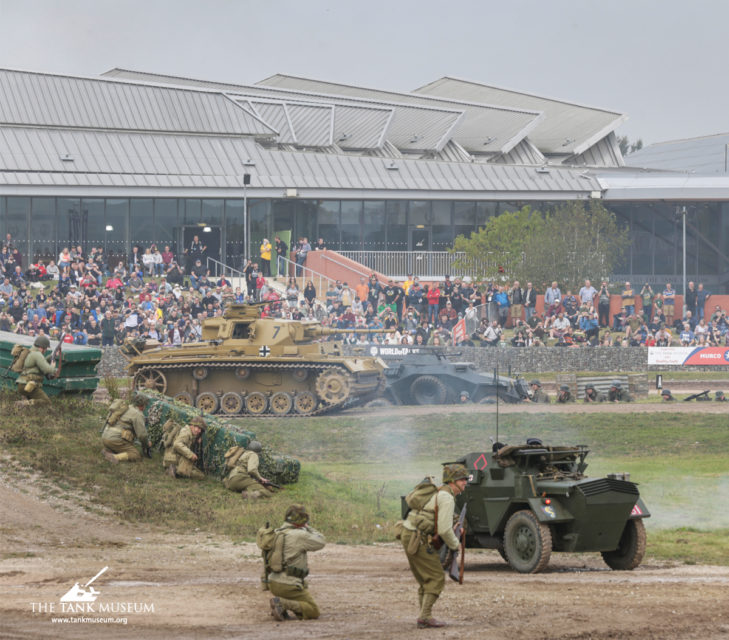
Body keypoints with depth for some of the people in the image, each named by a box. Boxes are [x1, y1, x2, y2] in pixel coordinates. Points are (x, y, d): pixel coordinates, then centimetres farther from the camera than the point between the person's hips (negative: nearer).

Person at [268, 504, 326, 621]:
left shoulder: (277, 533, 6)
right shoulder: (300, 535, -16)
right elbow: (321, 542, -3)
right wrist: (308, 528, 11)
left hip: (273, 583, 8)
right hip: (288, 585, -8)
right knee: (314, 612, 0)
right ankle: (281, 603, -17)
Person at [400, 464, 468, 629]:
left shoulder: (440, 493, 19)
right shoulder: (447, 498, -13)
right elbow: (444, 530, -18)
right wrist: (455, 545, -1)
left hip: (408, 535, 10)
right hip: (417, 539, -10)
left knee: (426, 580, 14)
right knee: (436, 578, -7)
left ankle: (425, 618, 12)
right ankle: (425, 616, -12)